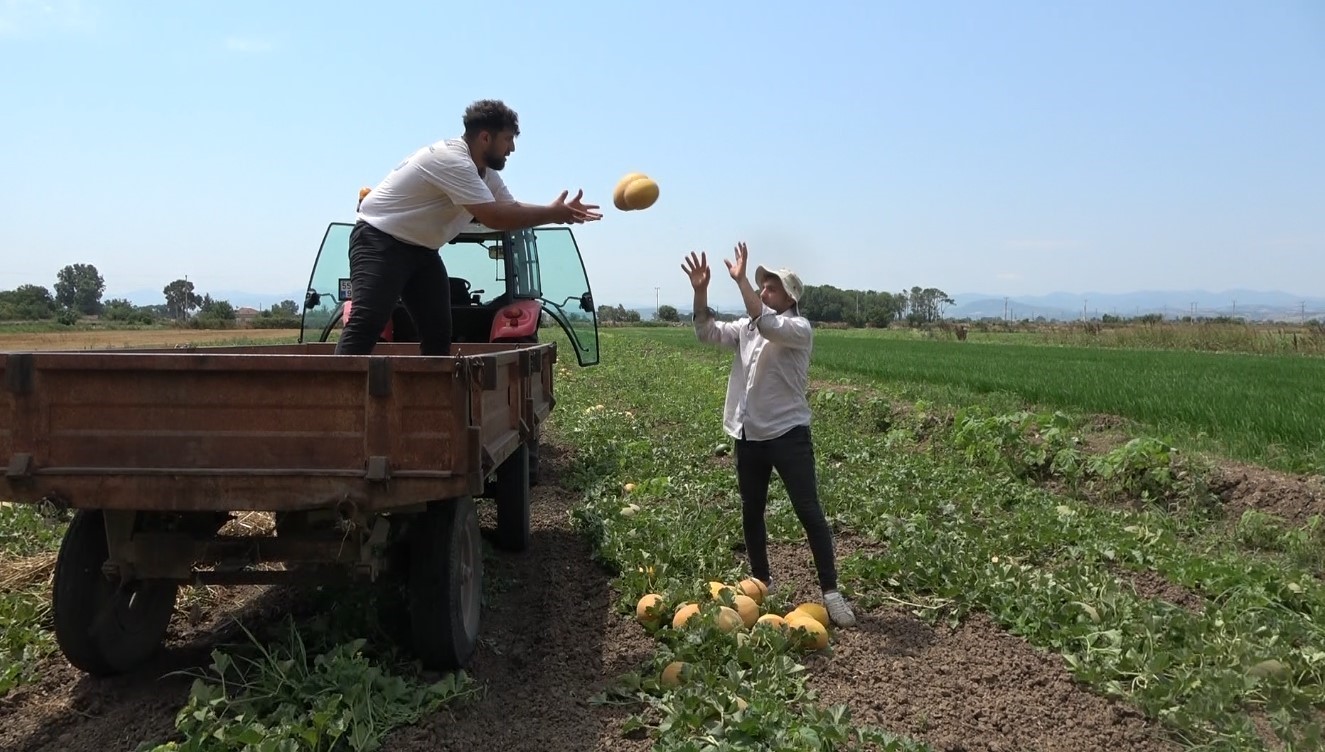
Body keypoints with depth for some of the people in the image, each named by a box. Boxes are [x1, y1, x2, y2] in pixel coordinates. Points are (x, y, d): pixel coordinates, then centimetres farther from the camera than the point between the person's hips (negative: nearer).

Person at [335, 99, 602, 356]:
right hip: (380, 241, -10)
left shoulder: (486, 173, 7)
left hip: (421, 249, 10)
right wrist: (553, 214, -20)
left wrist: (560, 212, -4)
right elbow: (496, 218, -30)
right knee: (366, 323, -23)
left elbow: (512, 210, 10)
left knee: (438, 331, 5)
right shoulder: (451, 160, -26)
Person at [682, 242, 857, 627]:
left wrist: (740, 279, -30)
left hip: (788, 434, -6)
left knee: (809, 513, -4)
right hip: (749, 436, 7)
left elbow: (768, 325, -30)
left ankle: (830, 591, 1)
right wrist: (700, 291, -12)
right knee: (751, 513, 15)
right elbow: (707, 332, 1)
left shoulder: (799, 329, -10)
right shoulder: (746, 327, 9)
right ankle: (761, 582, 29)